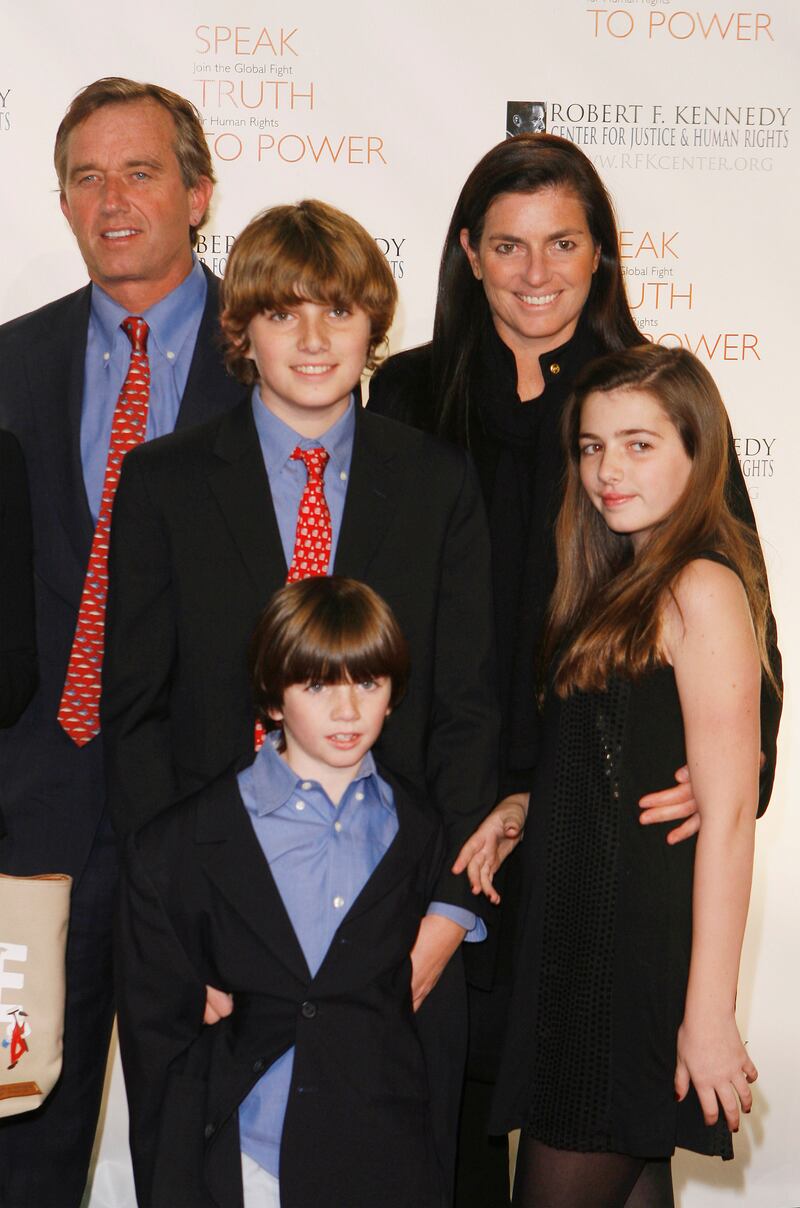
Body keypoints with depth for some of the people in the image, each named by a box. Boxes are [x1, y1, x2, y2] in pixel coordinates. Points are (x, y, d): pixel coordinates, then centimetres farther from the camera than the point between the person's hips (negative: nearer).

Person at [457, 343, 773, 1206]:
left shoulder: (702, 588, -14)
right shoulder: (618, 583, 13)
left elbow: (728, 814, -18)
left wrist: (709, 1011, -19)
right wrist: (524, 810, 4)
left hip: (643, 949, -8)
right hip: (578, 935, 8)